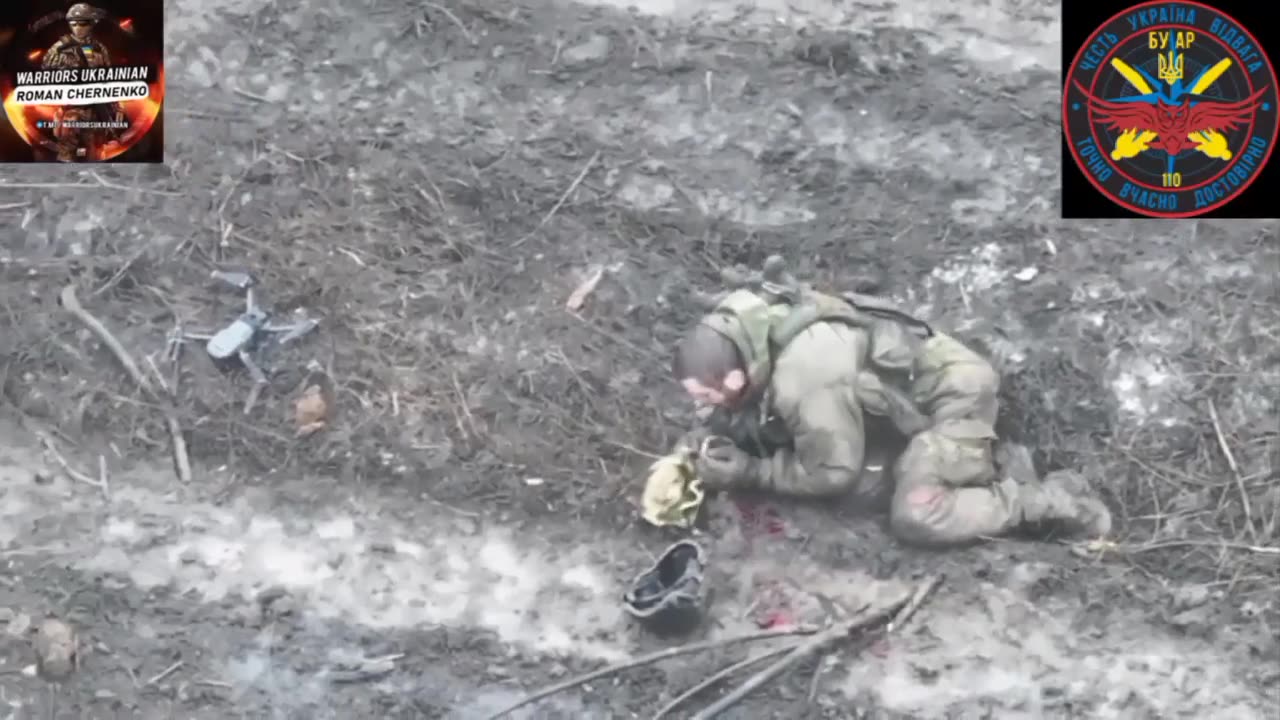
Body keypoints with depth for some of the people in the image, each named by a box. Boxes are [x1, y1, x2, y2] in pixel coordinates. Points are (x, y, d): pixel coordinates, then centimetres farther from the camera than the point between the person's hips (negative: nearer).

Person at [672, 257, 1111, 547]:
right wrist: (701, 443, -9)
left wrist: (751, 473, -17)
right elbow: (744, 412, 9)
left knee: (916, 518, -19)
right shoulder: (741, 333, -10)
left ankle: (1052, 501, -4)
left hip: (953, 393, -9)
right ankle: (982, 463, 13)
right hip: (907, 394, 9)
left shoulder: (804, 379, -35)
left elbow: (834, 472, -21)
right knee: (871, 490, -1)